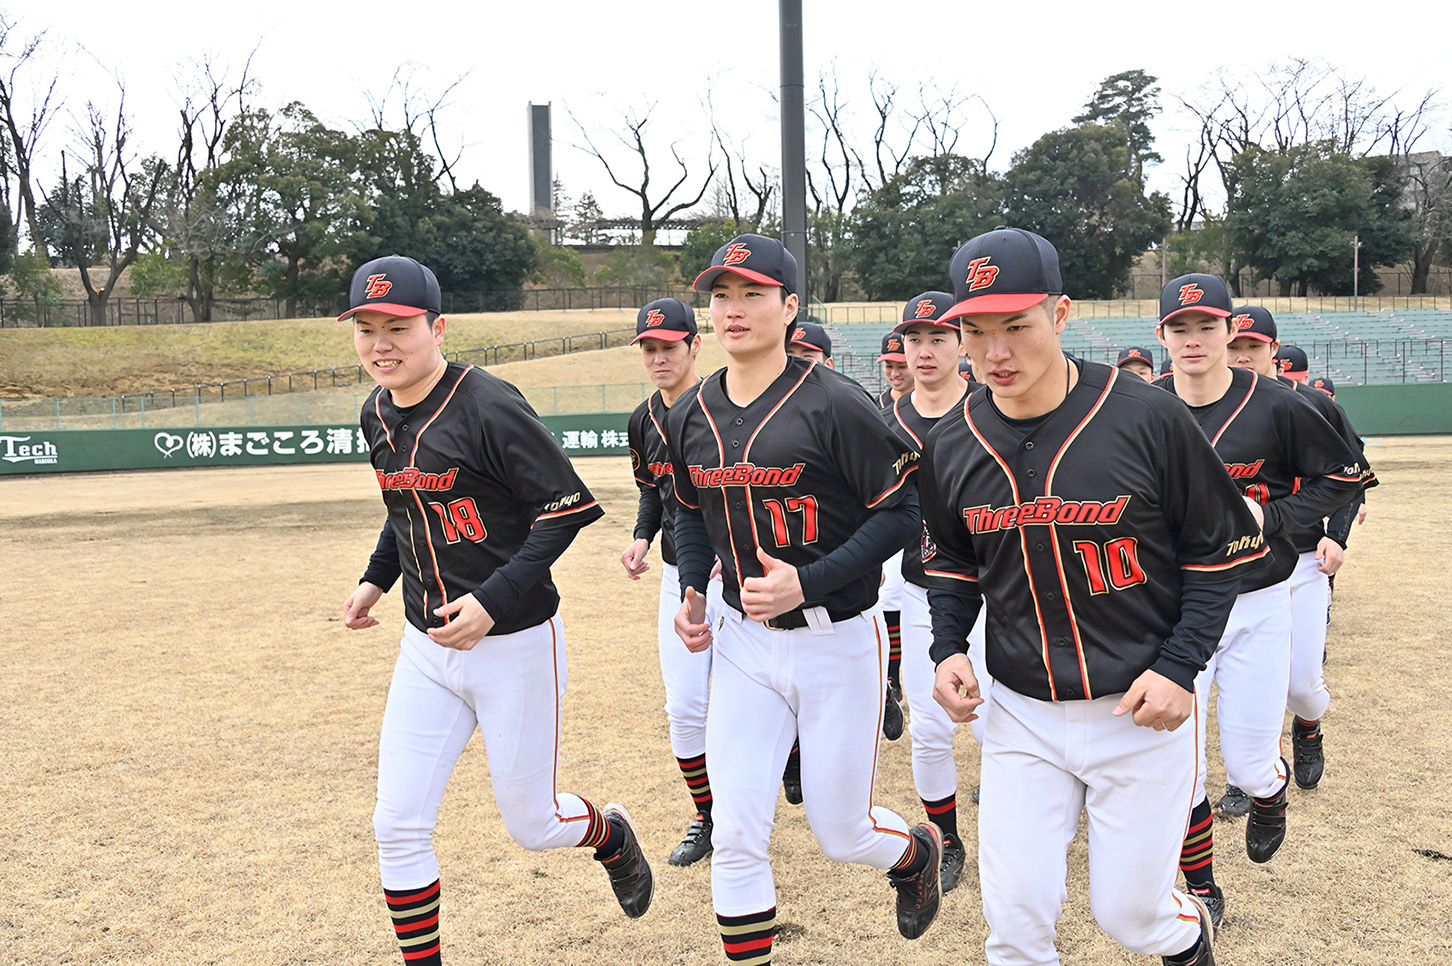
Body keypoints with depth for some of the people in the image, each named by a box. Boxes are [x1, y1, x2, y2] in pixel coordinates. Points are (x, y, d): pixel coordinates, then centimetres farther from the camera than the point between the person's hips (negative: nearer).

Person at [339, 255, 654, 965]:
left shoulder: (489, 407, -19)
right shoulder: (378, 415, 5)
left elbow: (571, 505, -18)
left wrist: (495, 599, -24)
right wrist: (376, 579, 12)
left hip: (515, 645, -6)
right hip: (426, 647, 6)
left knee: (529, 823, 9)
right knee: (397, 827, 1)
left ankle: (611, 835, 43)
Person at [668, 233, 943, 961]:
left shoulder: (834, 404, -16)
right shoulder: (690, 415, 3)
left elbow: (903, 511, -15)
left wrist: (808, 582, -23)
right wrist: (692, 591, 3)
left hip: (837, 642, -4)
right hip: (742, 640, 4)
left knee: (841, 832, 9)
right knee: (735, 837, 0)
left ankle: (919, 851, 44)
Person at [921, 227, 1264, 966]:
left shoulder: (1147, 419, -14)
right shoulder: (951, 445, -3)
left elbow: (1219, 550, -4)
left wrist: (1181, 667, -13)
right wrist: (948, 649, -2)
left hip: (1139, 712, -2)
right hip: (1021, 717, 3)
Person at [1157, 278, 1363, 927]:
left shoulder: (1275, 407, -8)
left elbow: (1343, 473, 2)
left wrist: (1271, 517, -11)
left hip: (1258, 606, -1)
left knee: (1248, 764, 3)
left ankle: (1271, 790, 43)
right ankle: (1201, 890, 21)